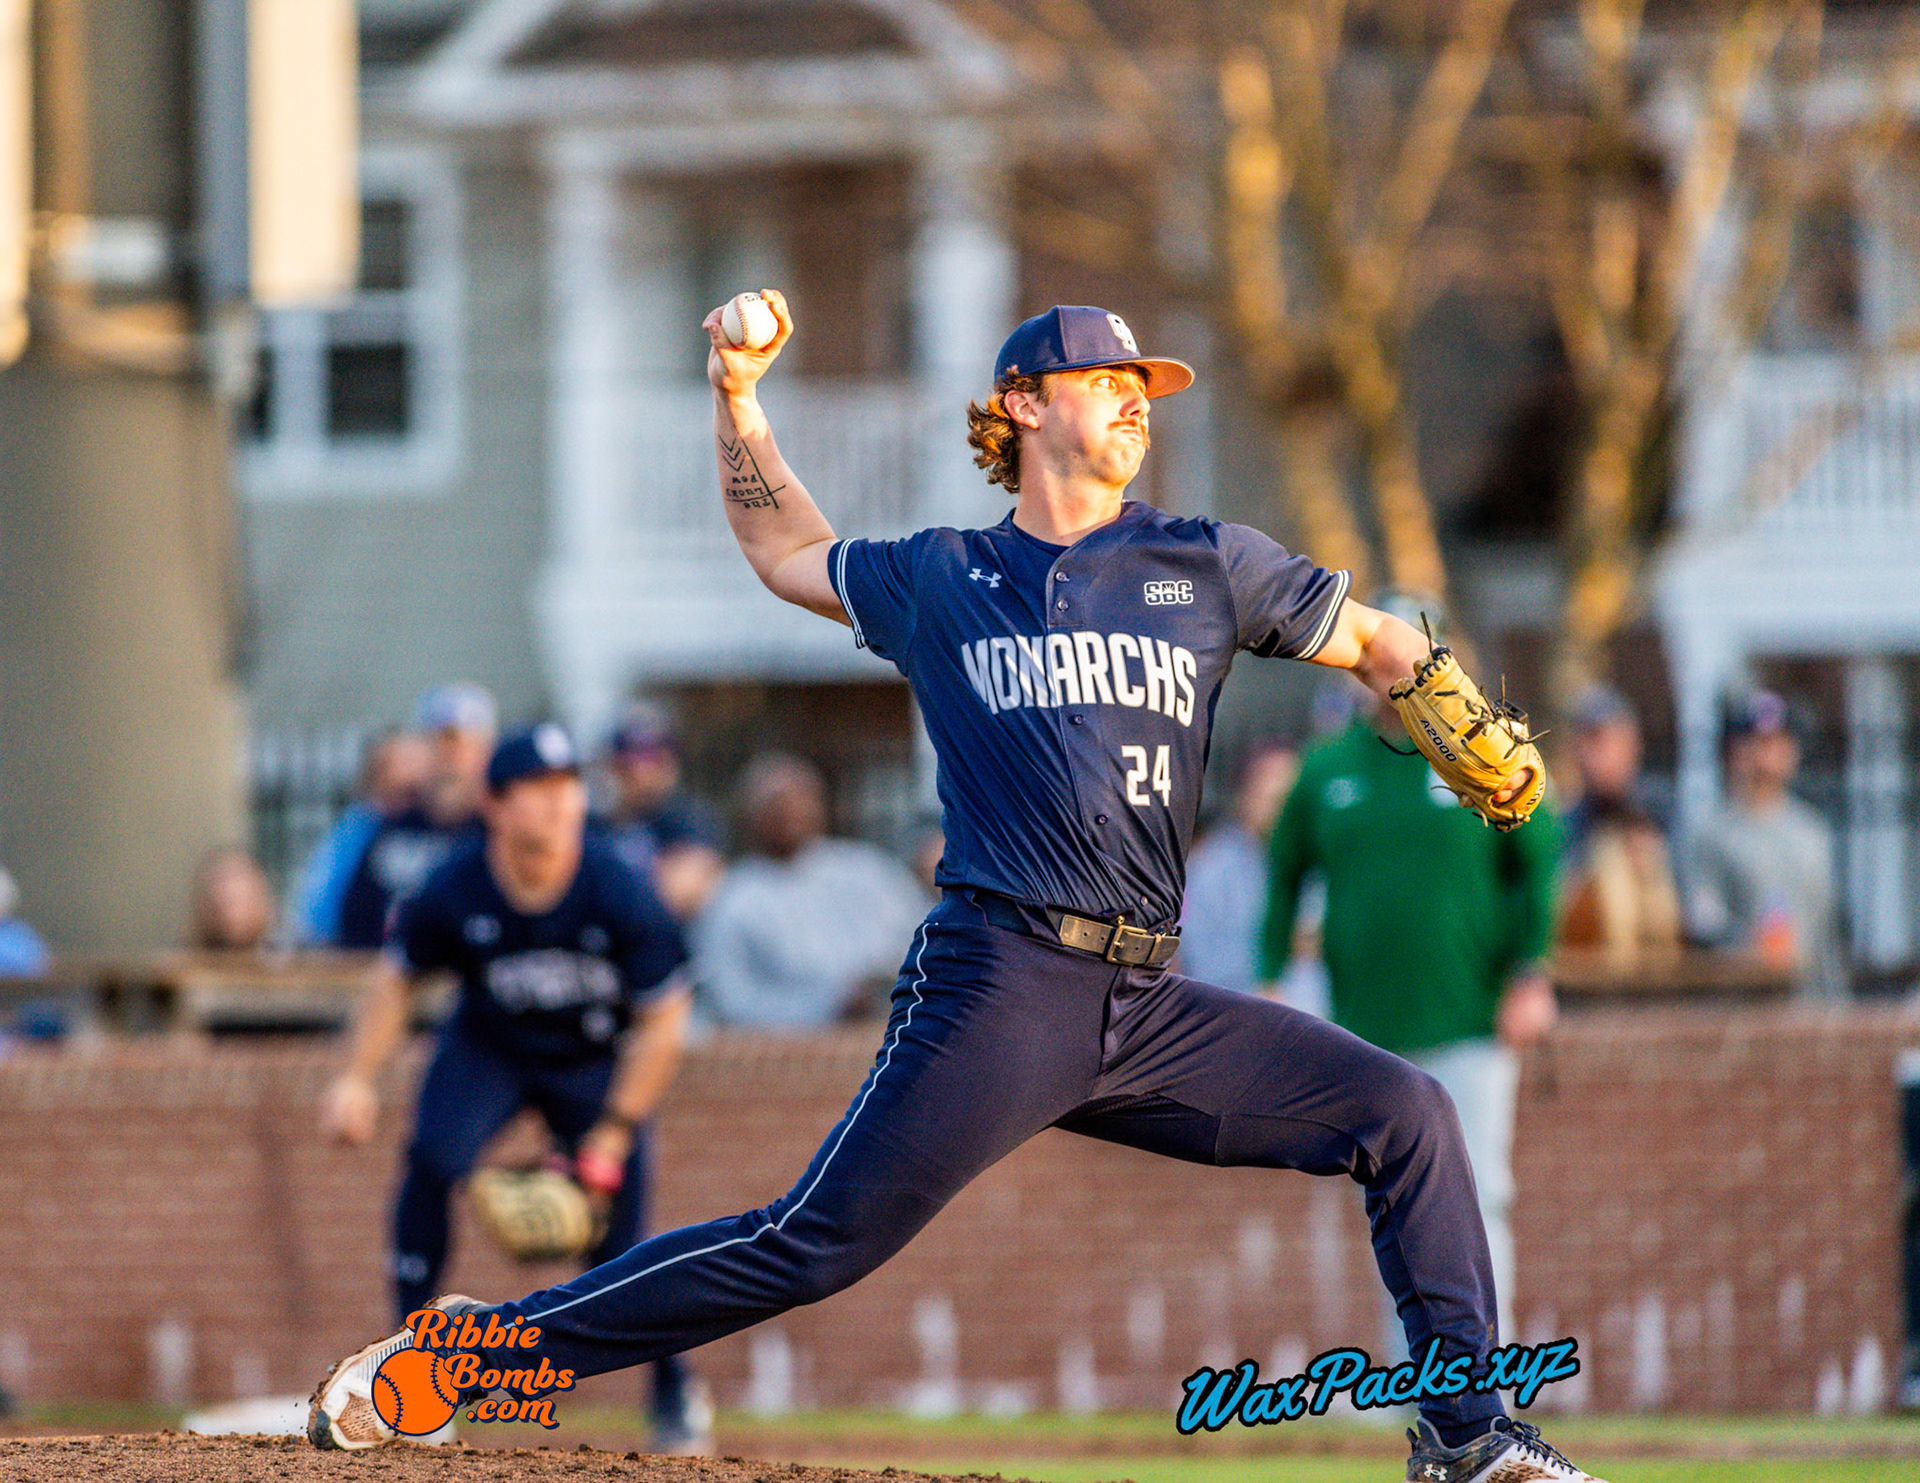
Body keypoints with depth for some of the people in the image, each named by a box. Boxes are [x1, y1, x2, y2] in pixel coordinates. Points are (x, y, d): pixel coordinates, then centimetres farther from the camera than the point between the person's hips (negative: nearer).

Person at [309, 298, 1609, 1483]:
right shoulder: (939, 583, 13)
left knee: (1402, 1113, -6)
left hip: (1148, 1008, 4)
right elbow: (787, 550, 30)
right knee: (817, 1245, -12)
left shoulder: (1208, 566, 15)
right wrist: (738, 400, 21)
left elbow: (1375, 644, 21)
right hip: (1002, 983, -4)